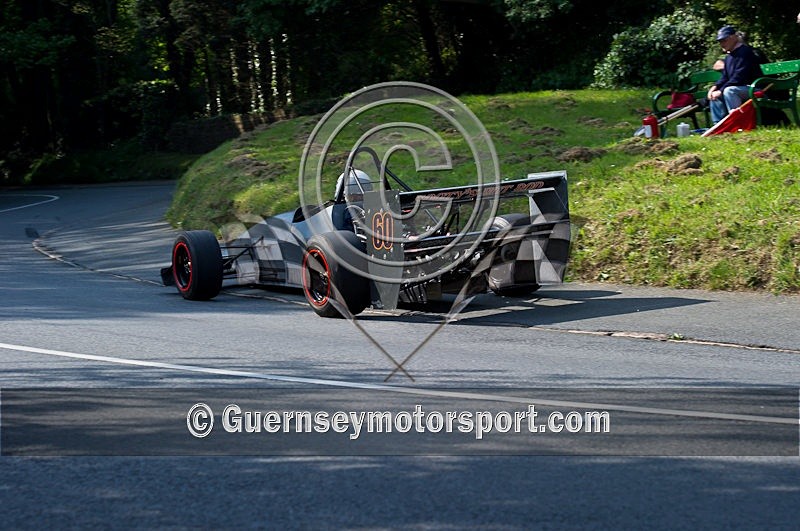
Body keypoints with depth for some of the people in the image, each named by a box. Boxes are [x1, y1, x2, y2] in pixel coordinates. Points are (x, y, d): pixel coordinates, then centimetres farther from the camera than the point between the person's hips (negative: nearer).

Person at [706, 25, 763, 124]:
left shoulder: (745, 52, -15)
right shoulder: (729, 56, 15)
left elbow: (739, 77, -23)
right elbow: (725, 77, 17)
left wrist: (721, 90, -24)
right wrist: (716, 87, -5)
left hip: (753, 88, -10)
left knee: (729, 91, -32)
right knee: (714, 95, 2)